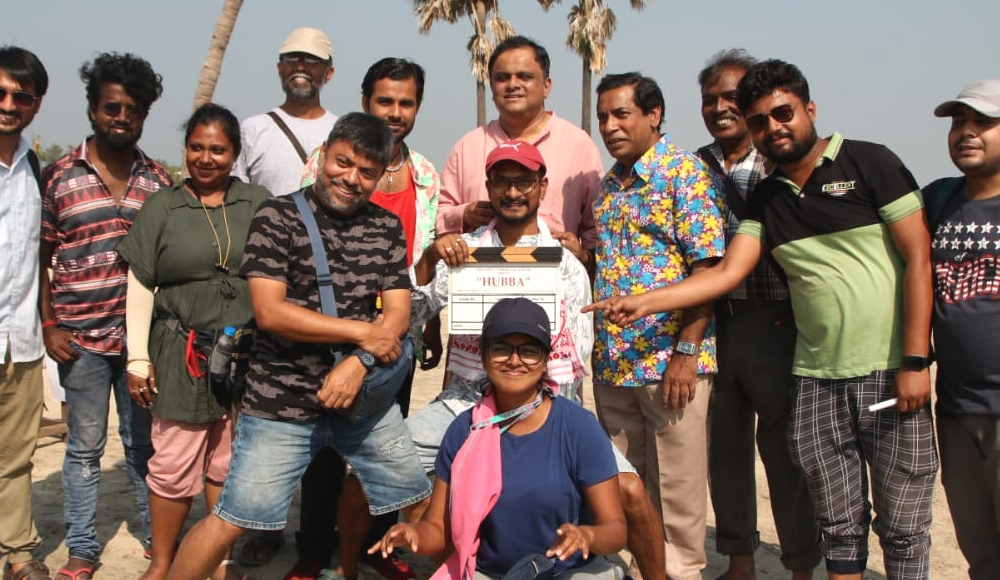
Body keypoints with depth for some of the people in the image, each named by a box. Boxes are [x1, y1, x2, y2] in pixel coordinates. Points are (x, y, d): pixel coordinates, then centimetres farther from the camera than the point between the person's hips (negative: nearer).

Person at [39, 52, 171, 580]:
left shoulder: (157, 179, 6)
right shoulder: (60, 176, 0)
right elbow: (40, 257, 2)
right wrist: (48, 325, -5)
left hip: (143, 334, 2)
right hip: (82, 336, -2)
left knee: (144, 442, 13)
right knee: (85, 447, 9)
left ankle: (156, 536, 26)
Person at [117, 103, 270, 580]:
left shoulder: (259, 204, 6)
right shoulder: (160, 208, 5)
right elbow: (139, 287, 4)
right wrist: (138, 359, -1)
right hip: (182, 357, -1)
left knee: (229, 463, 10)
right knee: (173, 463, 2)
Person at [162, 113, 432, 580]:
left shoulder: (386, 227, 7)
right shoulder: (278, 216, -7)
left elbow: (398, 314, 0)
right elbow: (269, 312, -16)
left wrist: (358, 363, -18)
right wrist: (363, 332, -15)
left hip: (361, 396, 5)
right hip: (283, 401, -5)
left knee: (417, 495, 16)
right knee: (231, 521, -6)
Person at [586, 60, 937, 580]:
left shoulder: (869, 163, -3)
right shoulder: (767, 198, 12)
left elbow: (918, 258, -7)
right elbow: (726, 273, 5)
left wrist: (915, 361, -13)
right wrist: (643, 302, -5)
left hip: (889, 374, -4)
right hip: (817, 380, 4)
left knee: (902, 525, 3)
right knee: (838, 522, 11)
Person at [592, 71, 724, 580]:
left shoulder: (684, 171, -8)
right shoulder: (607, 185, 14)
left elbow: (707, 267, -14)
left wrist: (687, 352, -18)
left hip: (670, 359, -7)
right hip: (613, 361, 7)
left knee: (676, 487, 4)